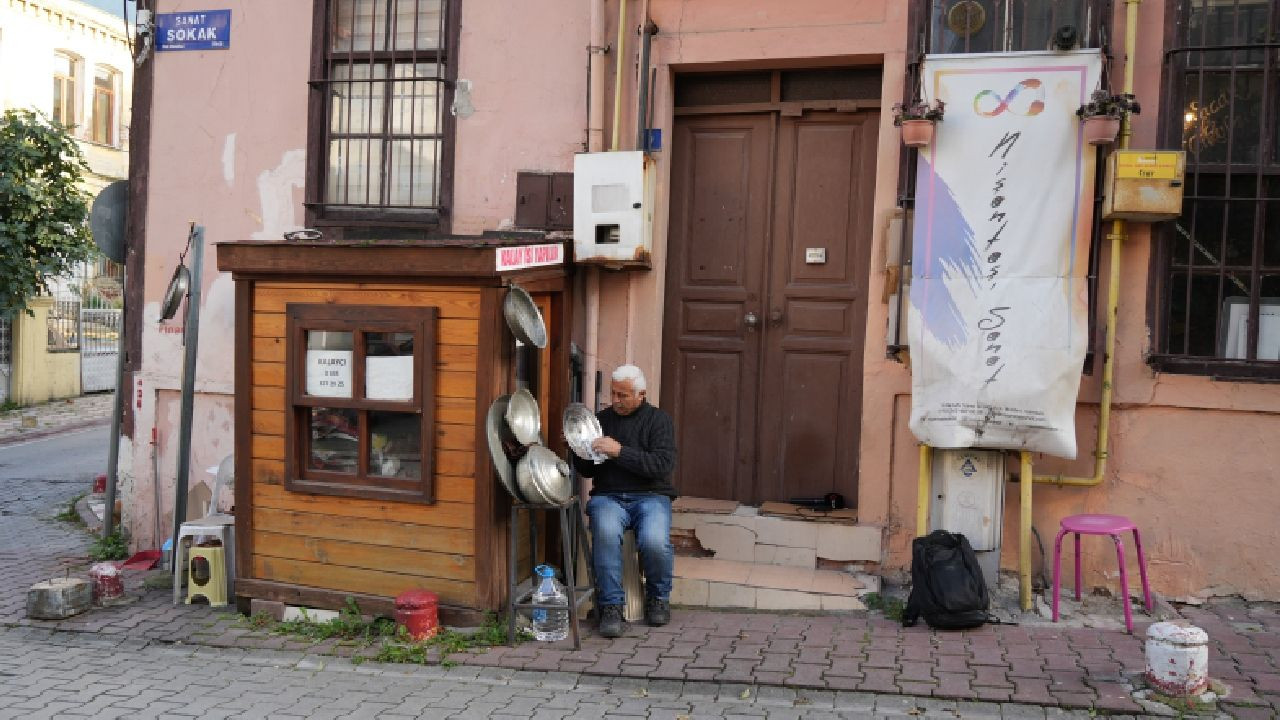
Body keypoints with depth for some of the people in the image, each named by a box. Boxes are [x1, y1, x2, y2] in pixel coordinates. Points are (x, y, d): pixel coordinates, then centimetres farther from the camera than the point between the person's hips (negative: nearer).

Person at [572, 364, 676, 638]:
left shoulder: (659, 420, 5)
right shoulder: (600, 419, 15)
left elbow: (662, 464, -12)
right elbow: (587, 471, 18)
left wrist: (620, 451, -19)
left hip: (650, 496, -1)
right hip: (608, 496, 2)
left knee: (654, 542, -31)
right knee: (605, 532, -34)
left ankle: (658, 598, 0)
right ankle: (611, 606, -20)